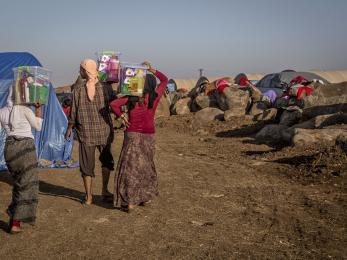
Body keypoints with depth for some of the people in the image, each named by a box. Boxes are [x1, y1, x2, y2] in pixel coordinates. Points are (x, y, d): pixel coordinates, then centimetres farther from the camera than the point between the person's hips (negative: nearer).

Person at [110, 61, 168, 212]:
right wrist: (152, 70, 13)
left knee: (130, 167, 2)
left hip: (133, 135, -2)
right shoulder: (155, 97, -3)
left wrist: (121, 117, -4)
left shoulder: (131, 97, -7)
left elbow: (113, 104, -16)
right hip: (149, 135, 3)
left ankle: (129, 202, 1)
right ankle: (145, 197, 28)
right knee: (145, 166, 18)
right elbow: (164, 80, 12)